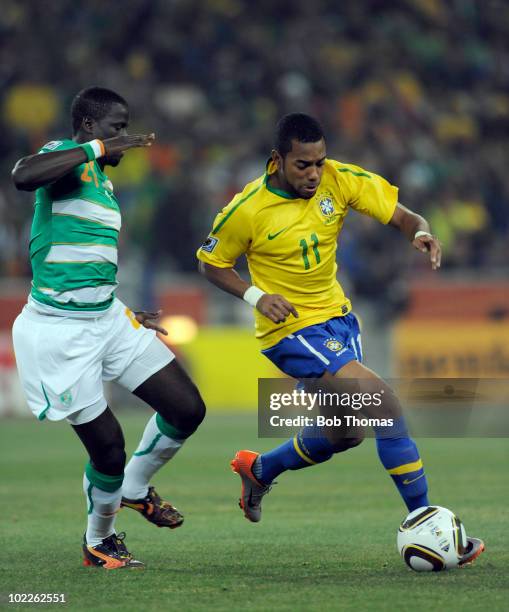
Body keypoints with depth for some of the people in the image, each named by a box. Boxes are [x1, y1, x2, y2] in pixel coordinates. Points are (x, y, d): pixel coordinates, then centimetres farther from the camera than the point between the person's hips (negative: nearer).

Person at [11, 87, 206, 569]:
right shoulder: (67, 157, -11)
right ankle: (99, 540, 23)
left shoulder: (102, 181, 16)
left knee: (188, 409, 1)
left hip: (107, 318, 9)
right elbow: (24, 175, -37)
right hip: (60, 330, -9)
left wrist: (126, 316, 29)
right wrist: (96, 149, -31)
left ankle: (135, 489, 25)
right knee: (108, 446, -3)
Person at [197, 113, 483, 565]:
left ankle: (258, 469, 44)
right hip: (292, 329, -7)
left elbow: (403, 217, -8)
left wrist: (422, 234, -31)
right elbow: (211, 264, -3)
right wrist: (256, 296, -18)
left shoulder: (340, 180, -10)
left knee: (346, 432, 18)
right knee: (382, 402, -21)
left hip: (338, 316, 7)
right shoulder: (247, 211, -18)